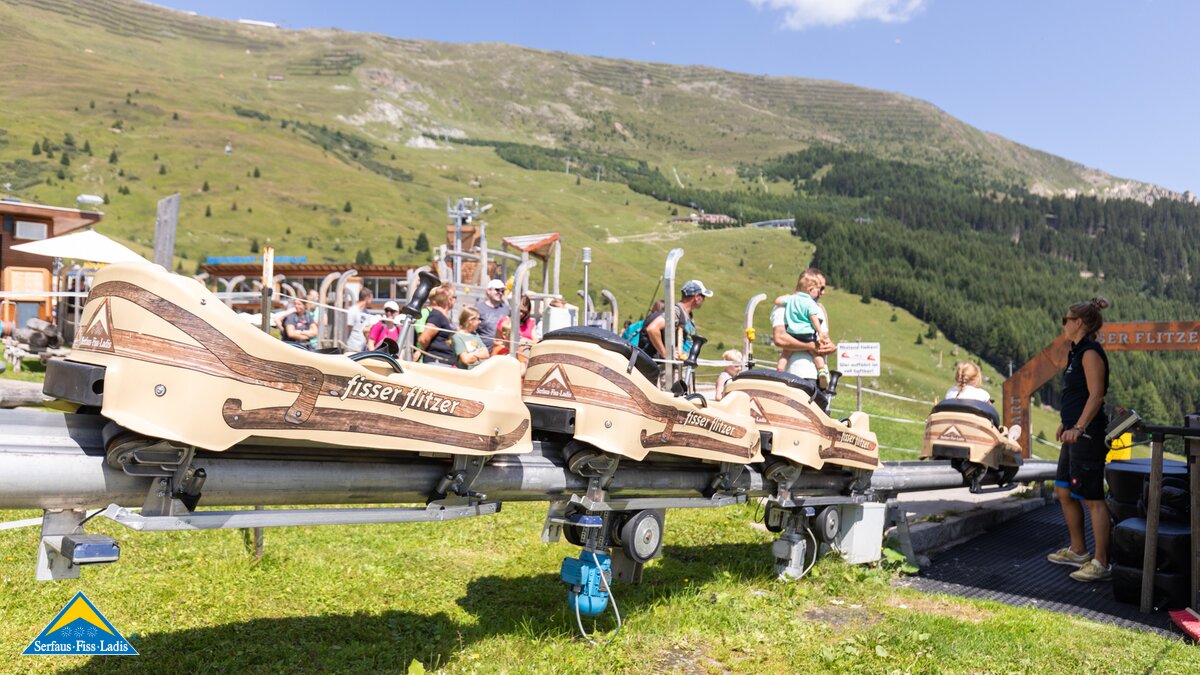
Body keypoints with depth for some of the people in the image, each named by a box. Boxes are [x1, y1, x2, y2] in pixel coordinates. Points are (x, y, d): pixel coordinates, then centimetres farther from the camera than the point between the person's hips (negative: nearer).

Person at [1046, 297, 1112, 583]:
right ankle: (1078, 551, 28)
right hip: (1075, 433, 11)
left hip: (1087, 434, -11)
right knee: (1064, 492, 16)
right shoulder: (1078, 352, 15)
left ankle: (1100, 563, 2)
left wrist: (1078, 427, -30)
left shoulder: (1091, 353, -14)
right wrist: (1066, 423, 28)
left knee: (1092, 498, -5)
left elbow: (1096, 395, -22)